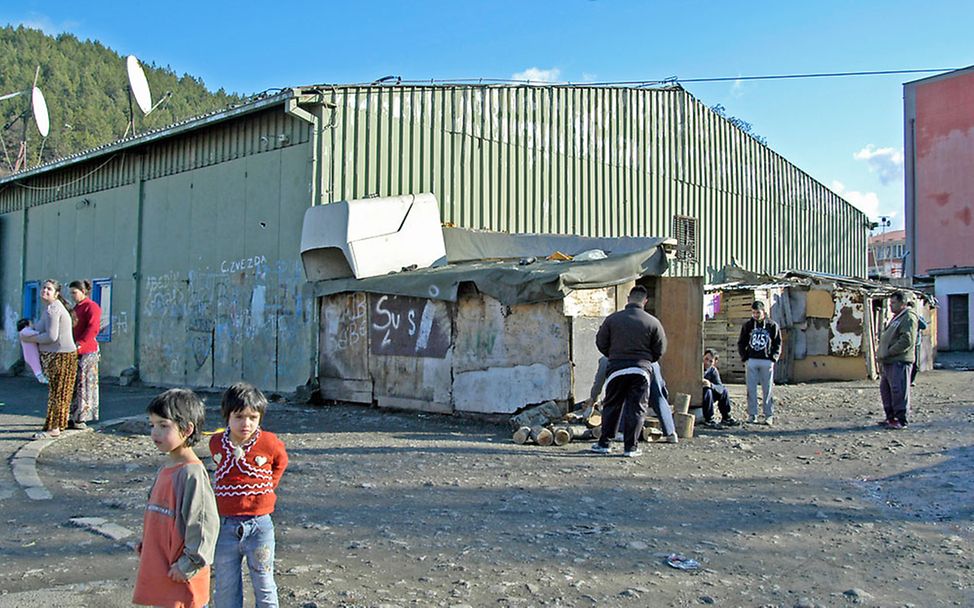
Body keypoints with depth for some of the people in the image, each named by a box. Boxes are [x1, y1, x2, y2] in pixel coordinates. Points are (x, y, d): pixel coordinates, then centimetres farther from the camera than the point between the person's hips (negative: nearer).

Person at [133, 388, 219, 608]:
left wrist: (188, 566, -18)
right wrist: (145, 547, 15)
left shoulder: (192, 473, -20)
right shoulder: (165, 470, 9)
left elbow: (205, 524, -22)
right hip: (158, 572, 9)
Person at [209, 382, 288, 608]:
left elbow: (281, 461, 12)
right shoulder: (216, 443, -4)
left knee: (264, 587, 10)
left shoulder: (269, 442, -11)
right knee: (225, 589, 14)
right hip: (225, 526, 2)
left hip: (259, 524, -2)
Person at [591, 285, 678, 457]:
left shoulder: (612, 319, -2)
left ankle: (604, 443, 15)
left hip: (616, 368, 1)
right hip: (642, 369, -1)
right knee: (636, 408, 6)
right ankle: (631, 447, 6)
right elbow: (660, 349, 2)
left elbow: (601, 343, 5)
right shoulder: (653, 322, -4)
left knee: (611, 406, 11)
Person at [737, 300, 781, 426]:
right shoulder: (748, 325, 7)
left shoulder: (772, 325, 3)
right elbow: (741, 343, 11)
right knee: (751, 389, 2)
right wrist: (744, 358, 0)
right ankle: (752, 414, 8)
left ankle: (769, 415, 6)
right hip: (751, 360, 2)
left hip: (767, 361, -1)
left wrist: (773, 358, -5)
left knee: (767, 389, 1)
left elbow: (778, 344, 6)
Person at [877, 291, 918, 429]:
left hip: (899, 361, -10)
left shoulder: (908, 318, -11)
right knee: (885, 389, 14)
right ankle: (891, 417, 23)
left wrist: (888, 353, -17)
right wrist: (881, 354, 15)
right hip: (888, 361, 10)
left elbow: (907, 341, -20)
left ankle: (901, 420, -2)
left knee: (898, 390, -7)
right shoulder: (896, 317, 21)